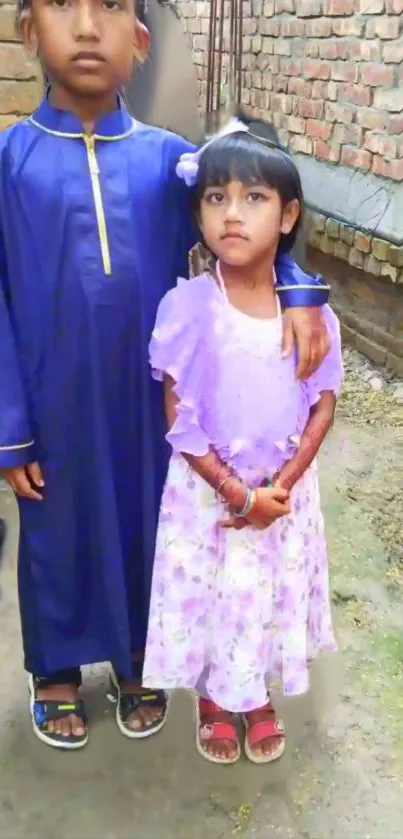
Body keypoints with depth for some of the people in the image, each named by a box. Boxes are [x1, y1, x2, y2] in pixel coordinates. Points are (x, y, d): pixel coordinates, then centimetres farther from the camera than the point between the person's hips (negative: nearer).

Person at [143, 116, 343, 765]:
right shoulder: (187, 307, -16)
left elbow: (323, 406, -2)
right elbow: (179, 421, -13)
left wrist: (281, 485, -12)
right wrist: (237, 493, -15)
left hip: (285, 491, 2)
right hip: (207, 492, -2)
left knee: (269, 599, 19)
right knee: (208, 599, 15)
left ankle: (256, 696, 46)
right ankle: (212, 699, 43)